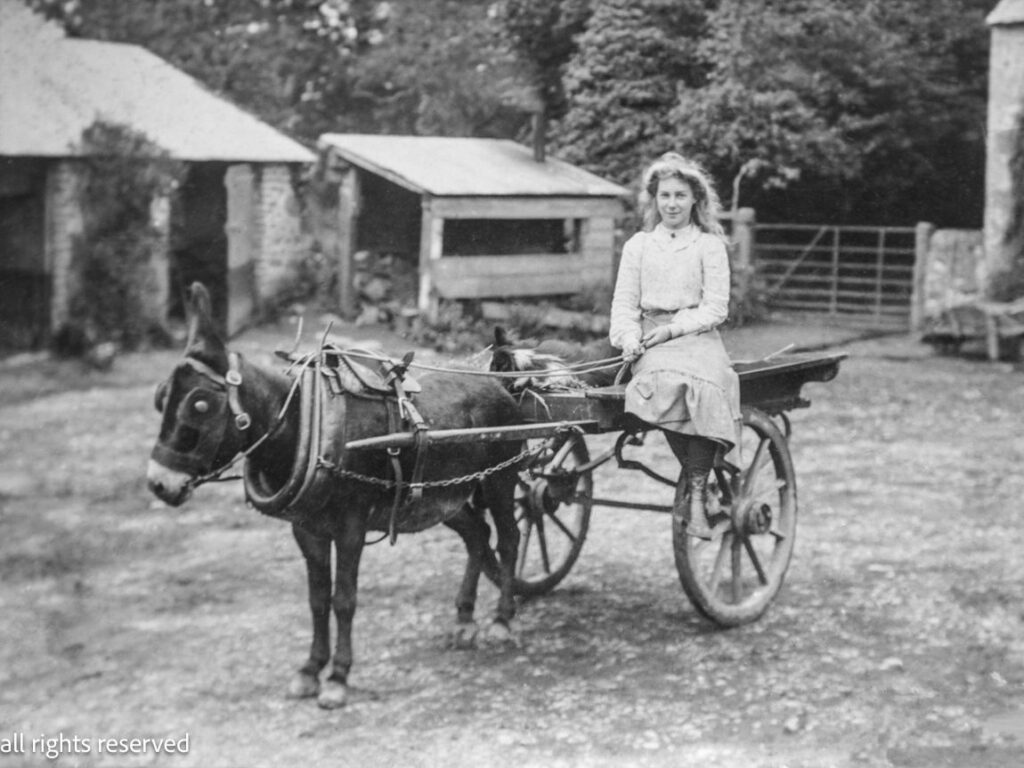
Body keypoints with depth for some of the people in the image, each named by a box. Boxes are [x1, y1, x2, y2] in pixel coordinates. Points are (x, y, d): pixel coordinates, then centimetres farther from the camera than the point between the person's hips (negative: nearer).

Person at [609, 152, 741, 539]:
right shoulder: (638, 245, 16)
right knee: (667, 381, -34)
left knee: (703, 385, -33)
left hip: (697, 335, -1)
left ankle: (695, 493, -30)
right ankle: (693, 475, -19)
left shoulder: (709, 246, 9)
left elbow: (716, 308, 2)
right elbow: (624, 302, 11)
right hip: (651, 343, 1)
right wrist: (629, 337, -8)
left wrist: (673, 329, -11)